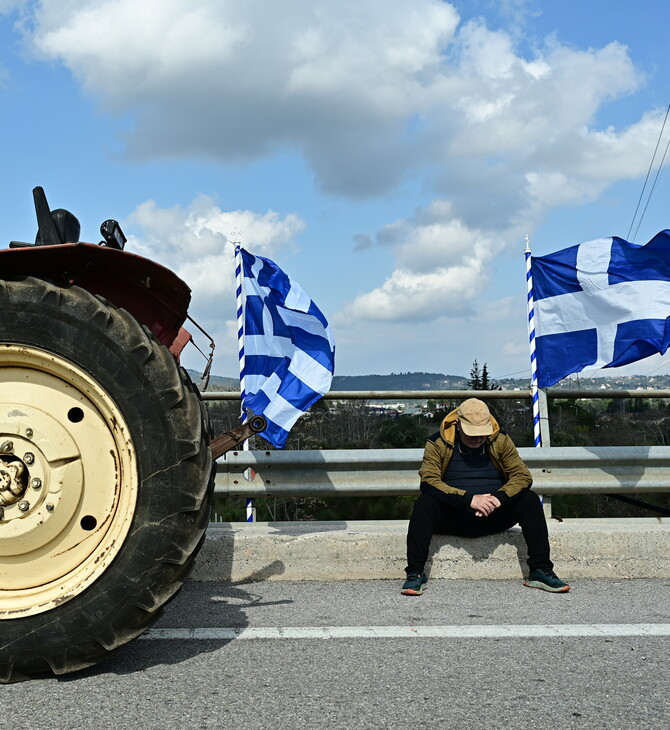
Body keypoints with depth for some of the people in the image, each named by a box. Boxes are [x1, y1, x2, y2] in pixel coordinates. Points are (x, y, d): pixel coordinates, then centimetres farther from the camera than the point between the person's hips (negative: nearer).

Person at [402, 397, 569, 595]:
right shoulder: (438, 443, -4)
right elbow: (428, 481, -17)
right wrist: (469, 499, -28)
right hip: (453, 518, -2)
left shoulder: (500, 440, 3)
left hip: (493, 517, 2)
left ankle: (540, 570, -18)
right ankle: (415, 573, -28)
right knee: (424, 503, -31)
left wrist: (498, 498, -23)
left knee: (530, 500, -21)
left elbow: (523, 476, -3)